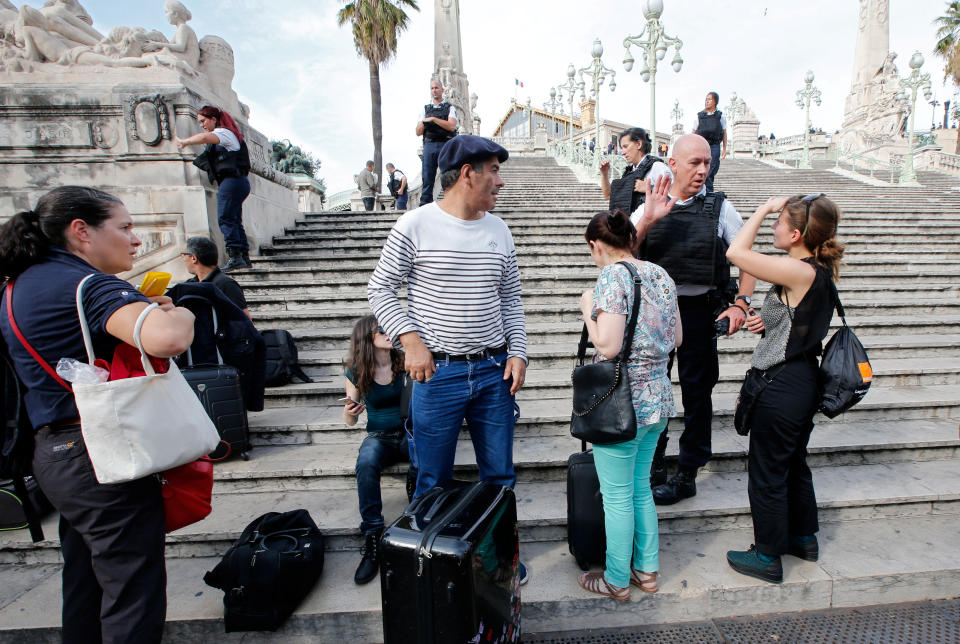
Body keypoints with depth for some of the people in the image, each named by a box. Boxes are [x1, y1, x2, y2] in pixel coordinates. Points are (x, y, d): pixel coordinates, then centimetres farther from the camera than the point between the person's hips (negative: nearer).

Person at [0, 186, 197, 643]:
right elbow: (167, 340, -37)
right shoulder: (89, 284, -18)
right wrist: (180, 314, -14)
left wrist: (140, 309, 11)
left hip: (53, 452, 10)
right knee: (133, 589, 1)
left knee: (84, 581, 23)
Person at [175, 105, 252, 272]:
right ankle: (245, 257, 6)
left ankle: (235, 257, -19)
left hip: (232, 181, -10)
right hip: (237, 182, 10)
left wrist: (184, 142, -12)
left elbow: (205, 137, -23)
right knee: (235, 220, 8)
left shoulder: (224, 132, -4)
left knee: (225, 218, -14)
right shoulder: (222, 136, 27)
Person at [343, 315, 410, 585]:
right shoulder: (356, 373, 0)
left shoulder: (405, 364, -5)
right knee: (366, 464, -34)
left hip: (410, 432, 0)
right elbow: (350, 421, 7)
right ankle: (372, 537, -26)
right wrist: (349, 412, -16)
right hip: (379, 437, 1)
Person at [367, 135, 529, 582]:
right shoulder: (415, 226, -7)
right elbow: (380, 288, -3)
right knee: (433, 482, 10)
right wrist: (410, 341, -13)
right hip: (438, 373, -4)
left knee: (499, 476, 16)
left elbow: (510, 298, 13)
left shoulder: (499, 230, 8)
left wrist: (516, 352, 3)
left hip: (494, 371, 5)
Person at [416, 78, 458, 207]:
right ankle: (424, 205, -3)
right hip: (429, 145, 3)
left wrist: (433, 119, -9)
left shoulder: (450, 108, 10)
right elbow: (418, 132, 15)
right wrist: (423, 124, -6)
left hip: (446, 145, -2)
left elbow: (451, 126, -8)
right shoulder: (425, 109, 20)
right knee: (427, 177, -4)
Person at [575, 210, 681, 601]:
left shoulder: (612, 276, -16)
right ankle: (647, 570, 36)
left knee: (617, 496, 9)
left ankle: (617, 581, 26)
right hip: (658, 396, 8)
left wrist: (588, 307, -9)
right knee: (641, 488, 22)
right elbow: (676, 338, 11)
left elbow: (608, 345, -23)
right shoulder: (660, 274, 6)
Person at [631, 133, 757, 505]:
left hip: (698, 311, -1)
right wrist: (649, 220, -20)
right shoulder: (649, 207, 4)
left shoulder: (720, 208, 1)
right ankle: (653, 467, 29)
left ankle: (687, 475, 25)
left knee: (696, 393, 8)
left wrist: (741, 303, -8)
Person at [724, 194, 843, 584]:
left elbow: (736, 252, -25)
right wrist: (769, 320, 3)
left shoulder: (798, 272, -23)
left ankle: (768, 557, 23)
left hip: (781, 387, -9)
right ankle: (804, 538, 43)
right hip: (805, 380, 10)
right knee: (794, 464, 25)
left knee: (767, 473, 6)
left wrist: (764, 208, -14)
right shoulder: (821, 271, 5)